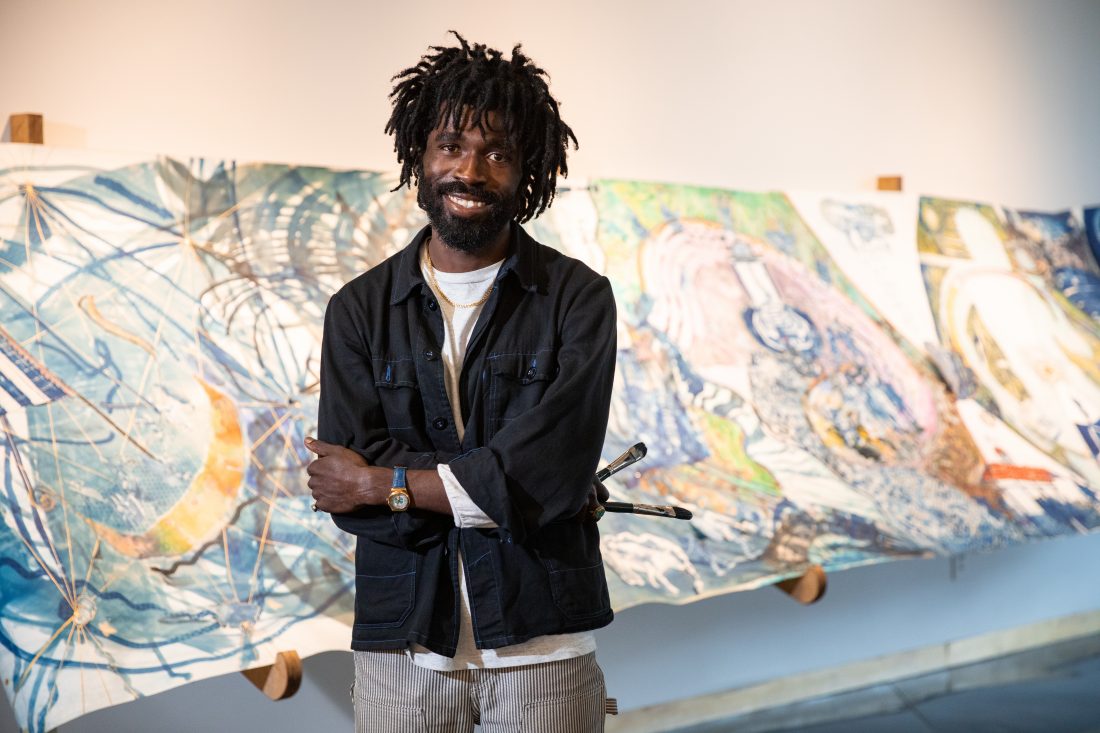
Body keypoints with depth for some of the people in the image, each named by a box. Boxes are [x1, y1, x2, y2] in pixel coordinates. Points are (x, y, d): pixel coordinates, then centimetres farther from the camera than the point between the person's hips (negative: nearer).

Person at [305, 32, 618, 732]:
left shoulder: (578, 299, -5)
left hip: (541, 646, -1)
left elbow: (547, 472, -17)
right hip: (403, 648, 2)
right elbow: (347, 496, -8)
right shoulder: (360, 309, 2)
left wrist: (385, 483, -10)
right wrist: (506, 488, -14)